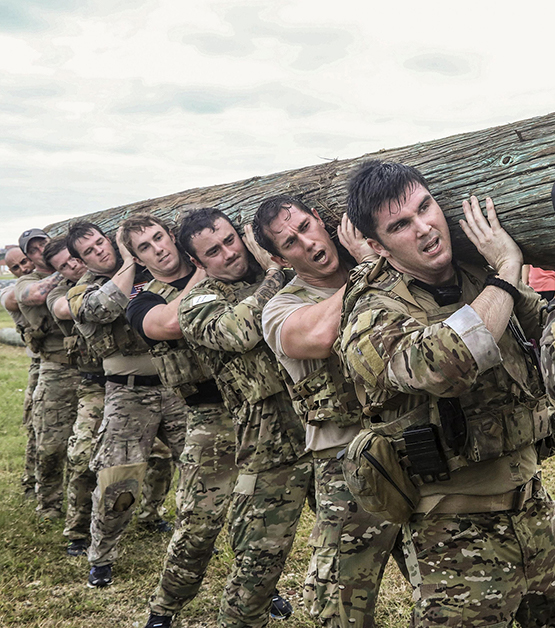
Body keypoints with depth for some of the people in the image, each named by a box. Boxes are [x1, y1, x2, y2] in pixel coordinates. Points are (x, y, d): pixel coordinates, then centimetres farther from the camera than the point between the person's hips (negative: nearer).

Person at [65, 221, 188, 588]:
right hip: (130, 395, -3)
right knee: (116, 482, -5)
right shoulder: (84, 292, 1)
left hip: (176, 386, 3)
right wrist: (129, 263, -12)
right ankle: (101, 557, 17)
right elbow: (104, 307, -22)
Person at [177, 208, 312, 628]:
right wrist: (274, 273, -12)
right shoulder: (198, 304, -2)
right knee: (261, 554, 2)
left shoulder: (279, 274, 13)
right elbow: (240, 330, -24)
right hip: (273, 446, -4)